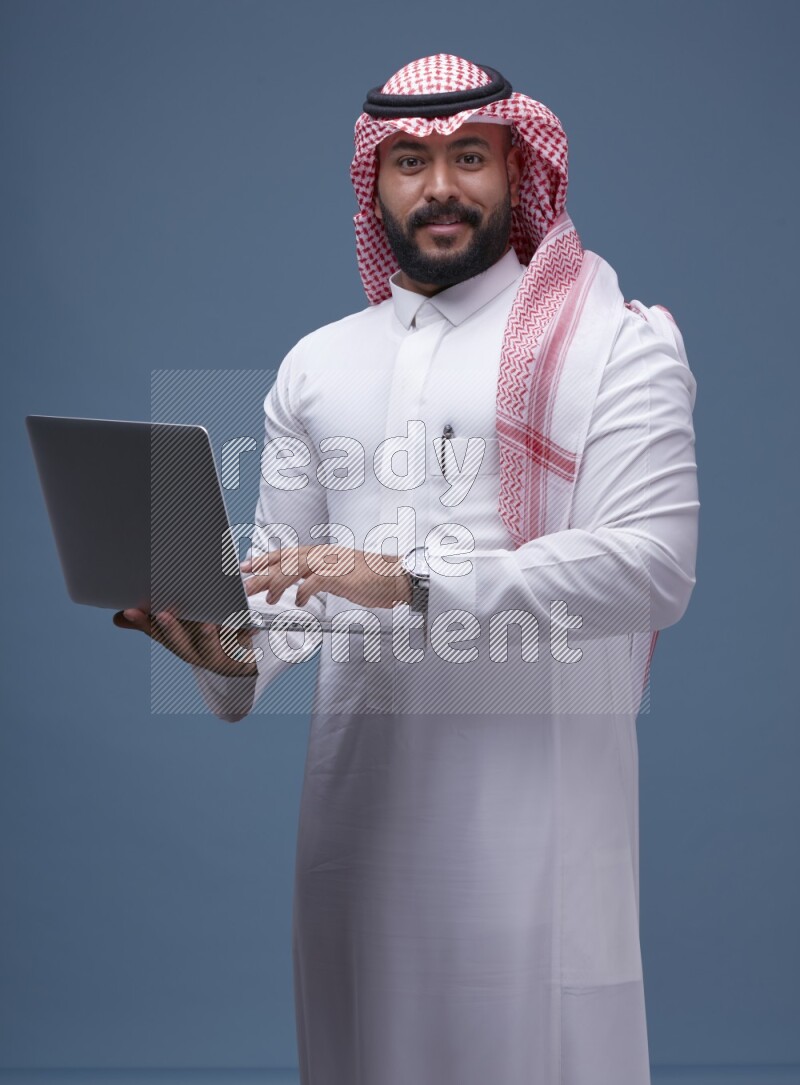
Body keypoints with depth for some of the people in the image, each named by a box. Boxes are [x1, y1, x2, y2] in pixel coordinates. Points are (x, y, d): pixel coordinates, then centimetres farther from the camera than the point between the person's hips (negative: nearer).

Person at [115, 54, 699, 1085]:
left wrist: (410, 581, -18)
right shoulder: (316, 364, 17)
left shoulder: (615, 343, 0)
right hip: (357, 779, 4)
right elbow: (283, 577, 16)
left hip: (538, 780, -4)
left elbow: (651, 564, -13)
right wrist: (231, 654, -7)